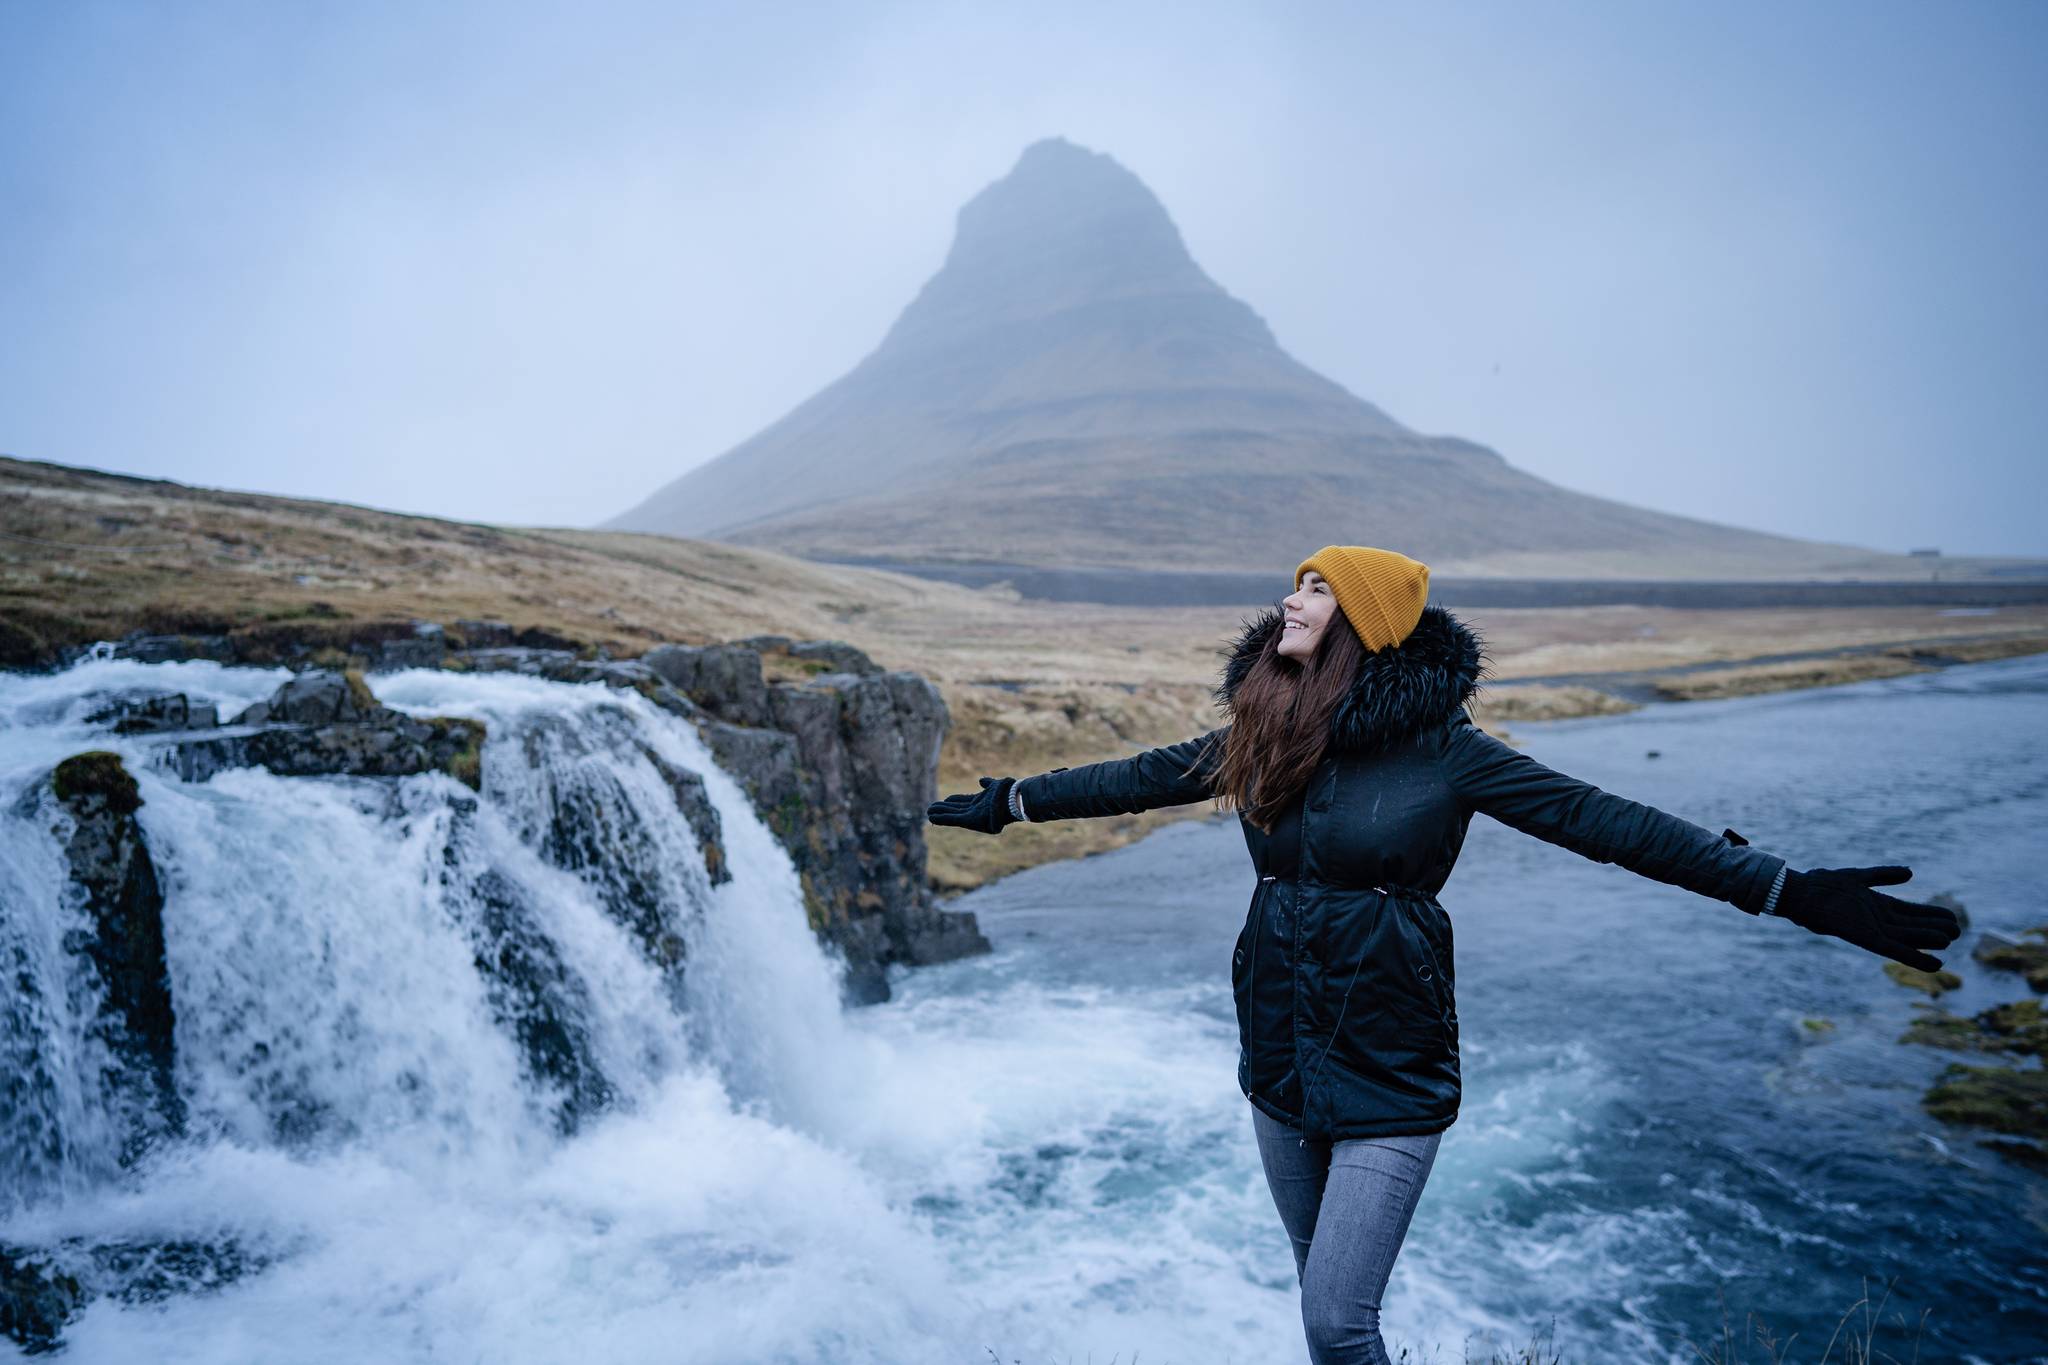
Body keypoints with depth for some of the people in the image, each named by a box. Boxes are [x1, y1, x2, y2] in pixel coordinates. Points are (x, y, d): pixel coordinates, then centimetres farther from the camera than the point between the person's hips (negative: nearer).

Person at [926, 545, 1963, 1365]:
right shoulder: (1262, 734, 0)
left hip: (1389, 1073, -5)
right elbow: (1136, 778, 9)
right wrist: (1006, 802, 16)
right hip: (1279, 1060, 5)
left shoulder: (1442, 748, -13)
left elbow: (1606, 822, -14)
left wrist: (1793, 894, -18)